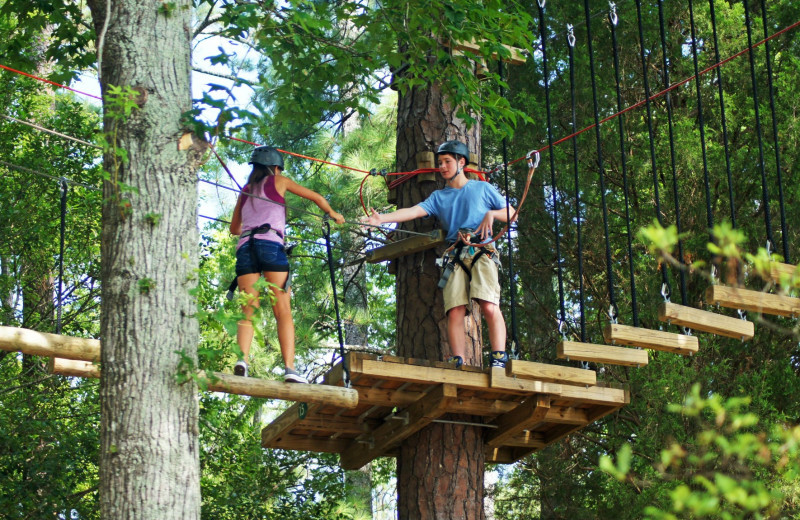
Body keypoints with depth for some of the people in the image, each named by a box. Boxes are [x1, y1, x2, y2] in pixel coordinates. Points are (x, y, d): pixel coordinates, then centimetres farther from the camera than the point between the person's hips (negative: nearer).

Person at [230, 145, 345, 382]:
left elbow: (234, 228, 36)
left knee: (248, 311, -1)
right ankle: (289, 367, -19)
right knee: (283, 311, -7)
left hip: (245, 247, 4)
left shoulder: (246, 190, 26)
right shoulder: (278, 182, 16)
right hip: (270, 245, -4)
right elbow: (317, 198, 21)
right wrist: (333, 214, 40)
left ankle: (242, 358, -25)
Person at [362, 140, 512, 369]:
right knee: (455, 311, -11)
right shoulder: (439, 197, 22)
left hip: (482, 253, -3)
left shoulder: (482, 188, 16)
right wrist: (382, 218, -8)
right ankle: (458, 364, -12)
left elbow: (512, 214, 16)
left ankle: (499, 359, -23)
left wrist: (491, 214, -4)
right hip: (455, 257, 3)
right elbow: (413, 211, 7)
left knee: (489, 306, -21)